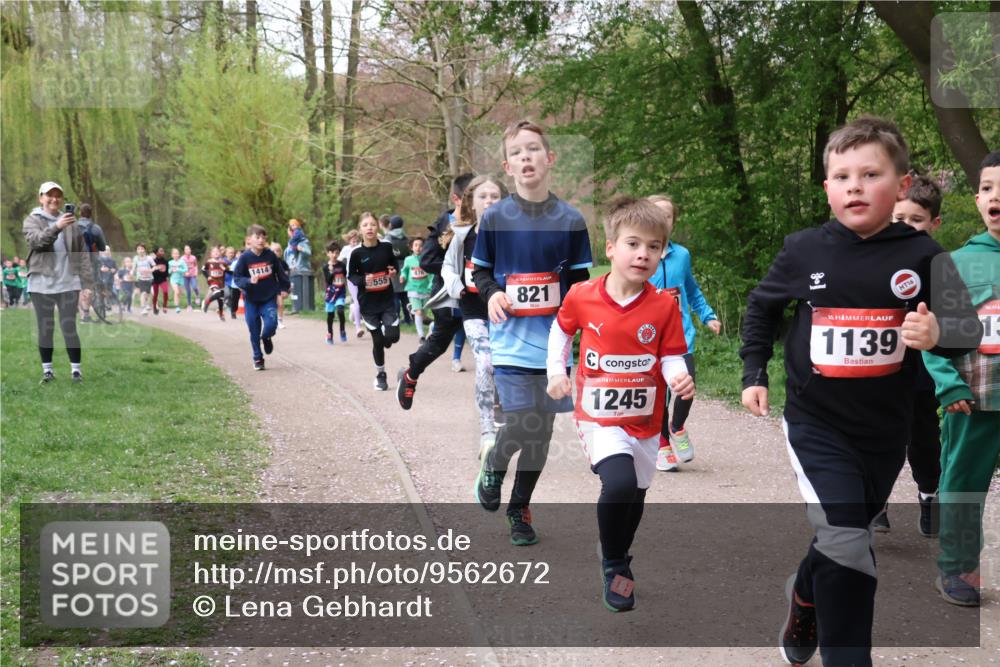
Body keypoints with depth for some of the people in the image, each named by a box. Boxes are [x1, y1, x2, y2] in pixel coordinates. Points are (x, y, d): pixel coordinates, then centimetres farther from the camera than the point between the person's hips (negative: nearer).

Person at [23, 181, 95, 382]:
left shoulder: (71, 223, 9)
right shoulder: (32, 221, 2)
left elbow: (83, 254, 8)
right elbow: (37, 240, -20)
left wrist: (87, 282, 0)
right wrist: (56, 227, -36)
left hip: (68, 283, 1)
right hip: (42, 283, -1)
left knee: (69, 327, -1)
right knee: (45, 328, 5)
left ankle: (76, 369, 3)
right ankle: (47, 369, 12)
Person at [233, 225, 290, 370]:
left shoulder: (270, 255, -6)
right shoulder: (244, 258, -12)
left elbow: (280, 272, 8)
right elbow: (237, 278, -11)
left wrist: (285, 287, 17)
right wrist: (249, 281, -28)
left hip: (269, 298, 1)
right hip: (251, 300, -1)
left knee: (271, 324, -15)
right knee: (254, 332, 4)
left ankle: (266, 338, 21)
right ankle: (258, 359, 21)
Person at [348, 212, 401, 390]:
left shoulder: (386, 247, -4)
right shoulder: (357, 253, -9)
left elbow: (394, 264, 13)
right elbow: (351, 276, 1)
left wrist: (394, 271, -9)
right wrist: (363, 280, -18)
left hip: (387, 300, 1)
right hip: (368, 302, -1)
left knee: (393, 336, -11)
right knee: (377, 340, 4)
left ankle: (384, 332, 28)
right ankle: (380, 375, 24)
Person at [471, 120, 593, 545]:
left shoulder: (570, 220, 2)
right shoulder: (495, 218, -1)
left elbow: (579, 280, 10)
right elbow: (480, 270, 10)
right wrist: (491, 293, -11)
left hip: (552, 342, 2)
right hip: (511, 340, -2)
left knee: (542, 430, 8)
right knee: (521, 424, -15)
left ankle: (520, 509, 26)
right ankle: (493, 466, 18)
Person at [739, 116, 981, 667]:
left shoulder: (920, 255, -9)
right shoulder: (804, 250, -6)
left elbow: (966, 328, -9)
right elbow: (762, 307, 11)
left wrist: (938, 333, -30)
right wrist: (754, 373, 7)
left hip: (885, 429, 2)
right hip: (817, 423, -2)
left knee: (845, 541, 21)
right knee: (846, 548, -17)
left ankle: (804, 599, 51)